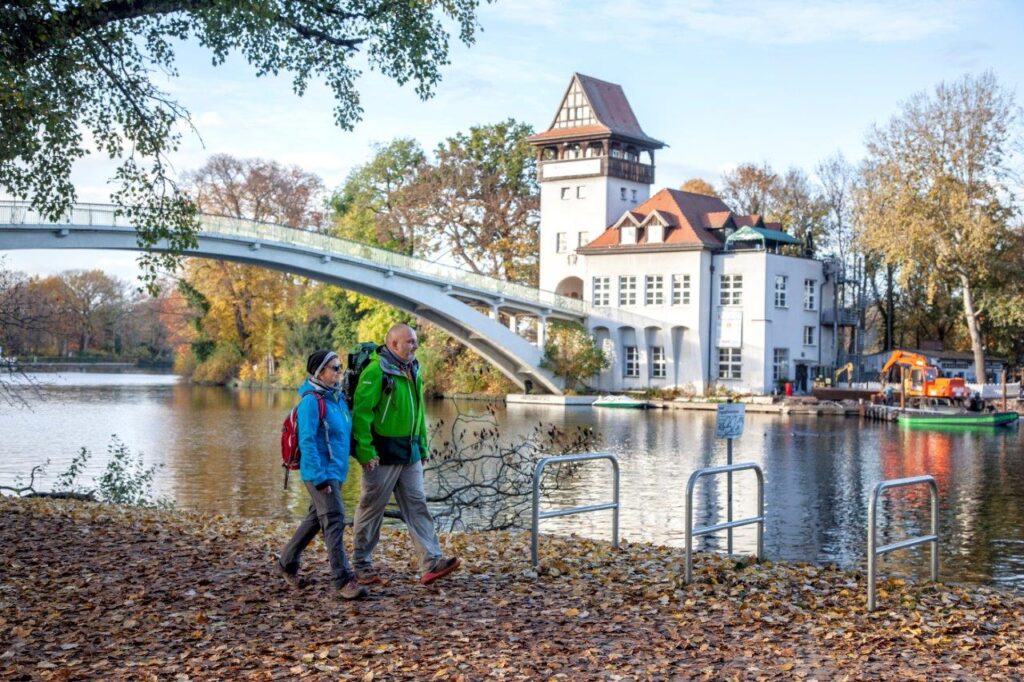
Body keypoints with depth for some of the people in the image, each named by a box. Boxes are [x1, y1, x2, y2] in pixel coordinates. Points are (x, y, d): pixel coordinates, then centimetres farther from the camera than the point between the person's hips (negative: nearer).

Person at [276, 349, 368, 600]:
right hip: (320, 472, -9)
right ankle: (344, 580, -9)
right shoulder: (311, 401, -15)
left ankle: (287, 563, 34)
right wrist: (319, 476, -21)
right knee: (334, 522, -10)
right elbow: (307, 441, -18)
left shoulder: (338, 397, 10)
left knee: (315, 519, 19)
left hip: (336, 471, 9)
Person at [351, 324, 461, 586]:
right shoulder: (376, 371, -14)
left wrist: (423, 446, 18)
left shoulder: (413, 371, 12)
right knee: (372, 508, 4)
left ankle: (431, 563, -1)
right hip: (383, 454, -7)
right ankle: (362, 564, 16)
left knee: (417, 506, 2)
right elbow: (361, 412, -18)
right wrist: (366, 451, -21)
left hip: (410, 454, 7)